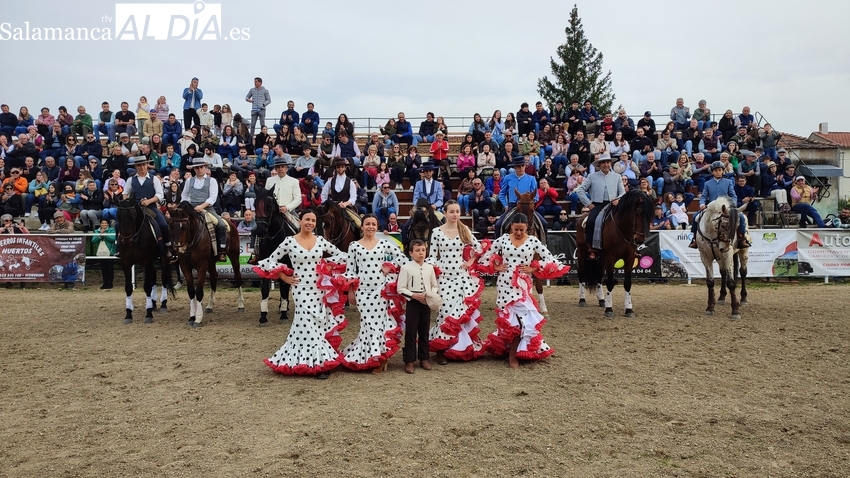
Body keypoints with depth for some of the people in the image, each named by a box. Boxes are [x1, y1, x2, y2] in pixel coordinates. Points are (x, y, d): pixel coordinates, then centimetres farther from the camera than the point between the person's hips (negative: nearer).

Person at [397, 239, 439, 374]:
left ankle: (424, 359, 25)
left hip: (426, 303, 4)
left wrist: (432, 295, -7)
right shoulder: (406, 268, -8)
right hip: (412, 303, -4)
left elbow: (435, 286, 12)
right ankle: (409, 361, 9)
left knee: (424, 332, 13)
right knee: (411, 332, 1)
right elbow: (400, 288, -9)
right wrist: (413, 295, -19)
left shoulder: (429, 268, 4)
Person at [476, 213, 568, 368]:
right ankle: (513, 353, 18)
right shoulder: (502, 239, 1)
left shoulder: (533, 241, -2)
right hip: (505, 284, 0)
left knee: (521, 317, 0)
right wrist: (496, 267, -3)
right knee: (509, 317, 4)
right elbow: (486, 256, 9)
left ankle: (512, 353, 16)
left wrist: (533, 269, -8)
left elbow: (549, 259, -3)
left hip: (523, 286, 0)